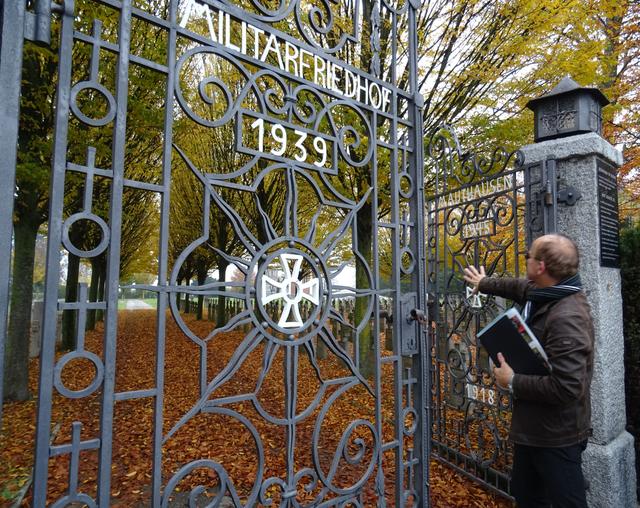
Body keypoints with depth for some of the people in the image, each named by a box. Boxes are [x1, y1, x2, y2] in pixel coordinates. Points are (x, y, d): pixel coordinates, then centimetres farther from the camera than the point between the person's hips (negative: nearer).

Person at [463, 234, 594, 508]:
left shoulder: (566, 319, -30)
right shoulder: (546, 294, -1)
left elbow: (567, 387, -34)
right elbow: (520, 287, 23)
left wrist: (513, 382, -22)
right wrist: (484, 283, 37)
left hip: (557, 437, -9)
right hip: (532, 428, 10)